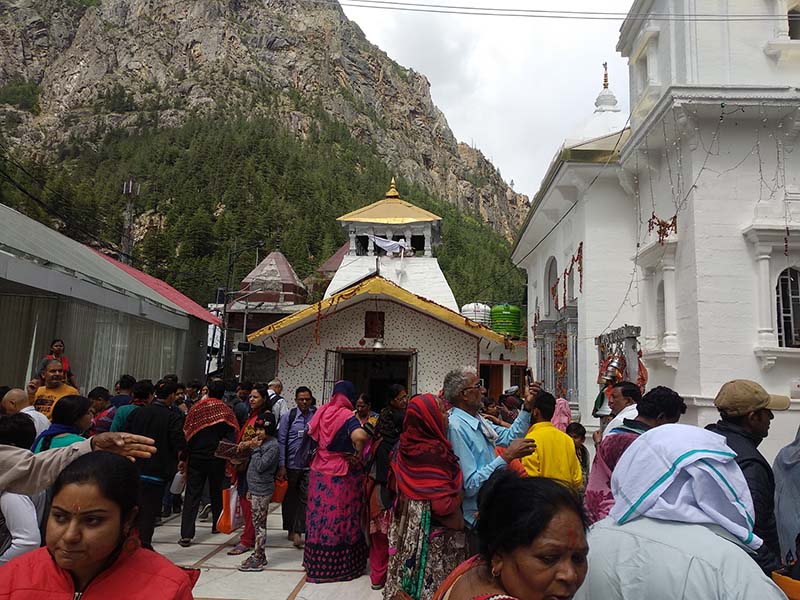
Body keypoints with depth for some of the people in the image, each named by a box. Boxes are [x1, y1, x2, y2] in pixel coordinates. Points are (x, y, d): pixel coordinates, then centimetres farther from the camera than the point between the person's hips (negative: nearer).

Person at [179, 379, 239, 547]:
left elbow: (186, 433, 0)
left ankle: (186, 534, -6)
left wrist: (185, 457, 8)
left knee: (192, 495, 1)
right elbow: (233, 435, -8)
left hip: (196, 457, 0)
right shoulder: (226, 410, -6)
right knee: (216, 492, 17)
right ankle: (216, 525, 30)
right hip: (217, 459, 0)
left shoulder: (196, 408, -3)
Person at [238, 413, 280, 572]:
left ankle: (257, 558, 4)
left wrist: (256, 449, -12)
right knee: (257, 524, 13)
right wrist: (250, 489, 18)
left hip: (262, 490, -9)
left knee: (260, 524, -3)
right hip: (255, 488, 9)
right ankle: (260, 556, 22)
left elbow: (260, 466, -21)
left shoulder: (273, 446, -15)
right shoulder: (262, 443, 13)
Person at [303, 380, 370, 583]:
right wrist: (359, 455, -18)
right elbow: (359, 436, -35)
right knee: (340, 517, 6)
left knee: (321, 515, 14)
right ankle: (339, 565, 17)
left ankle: (317, 563, 26)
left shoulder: (322, 411, 1)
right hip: (342, 474, -5)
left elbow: (311, 432, 17)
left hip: (320, 471, 5)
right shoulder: (347, 416, -16)